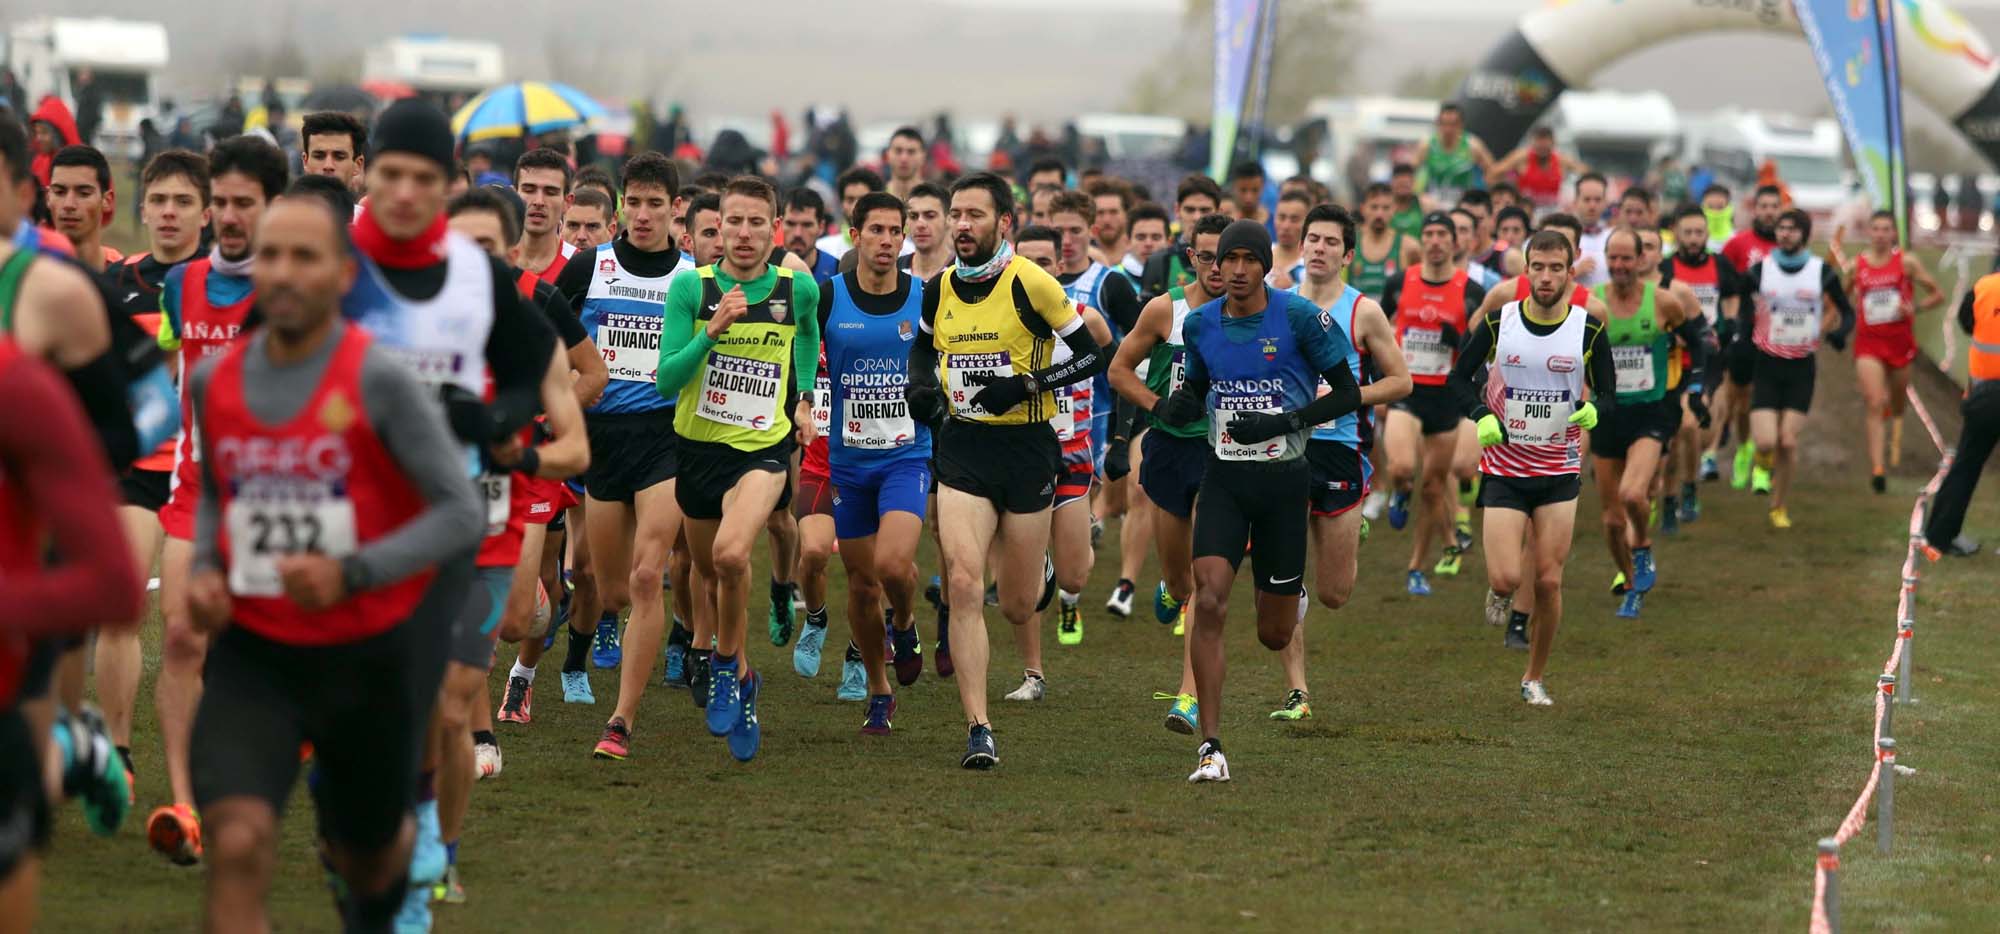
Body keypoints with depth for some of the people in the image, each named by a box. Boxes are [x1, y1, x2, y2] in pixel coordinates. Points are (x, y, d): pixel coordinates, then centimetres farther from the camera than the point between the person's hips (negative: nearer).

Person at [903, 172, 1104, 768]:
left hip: (1026, 448, -3)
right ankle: (978, 730, -13)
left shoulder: (1032, 284, -11)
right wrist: (920, 387, 2)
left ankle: (1041, 576, 47)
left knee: (1017, 607, 6)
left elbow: (1090, 356, -6)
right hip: (961, 448, 3)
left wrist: (1028, 385, -19)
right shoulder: (938, 289, 4)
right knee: (963, 585, -15)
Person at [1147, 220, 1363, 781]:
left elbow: (1348, 394, -6)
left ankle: (1288, 593, 48)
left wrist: (1283, 422, -19)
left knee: (1274, 637, 7)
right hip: (1224, 478, 2)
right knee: (1209, 604, -18)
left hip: (1284, 480, -2)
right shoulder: (1200, 324, 3)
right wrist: (1175, 407, -5)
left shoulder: (1300, 318, -9)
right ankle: (1211, 746, -12)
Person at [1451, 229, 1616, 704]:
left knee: (1549, 581, -2)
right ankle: (1509, 601, 27)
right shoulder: (1498, 321, -5)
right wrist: (1482, 417, -15)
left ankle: (1535, 678, 17)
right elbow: (1460, 377, 4)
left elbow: (1608, 394, 2)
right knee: (1505, 579, -12)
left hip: (1559, 473, 1)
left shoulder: (1589, 328, -4)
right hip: (1504, 469, -1)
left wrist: (1593, 409, -22)